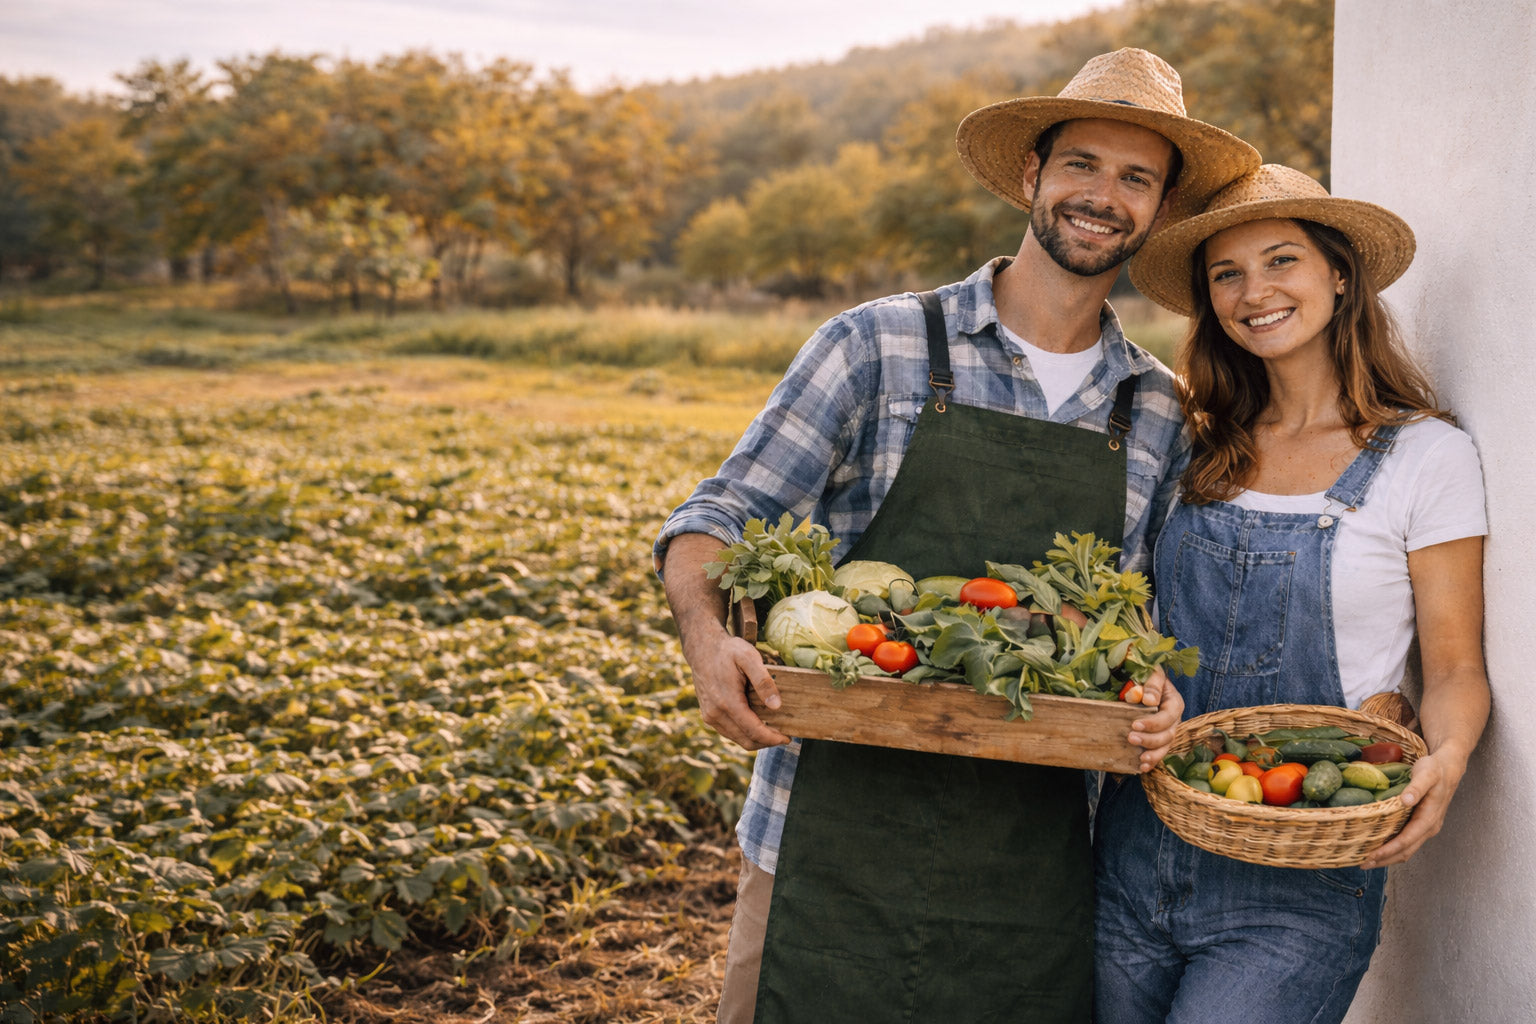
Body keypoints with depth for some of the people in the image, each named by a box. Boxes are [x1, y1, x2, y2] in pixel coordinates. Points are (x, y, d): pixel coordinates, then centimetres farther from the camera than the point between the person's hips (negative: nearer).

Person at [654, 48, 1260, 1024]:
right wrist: (707, 637, -22)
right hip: (841, 839, -2)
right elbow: (718, 519, -2)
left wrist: (1152, 694, -7)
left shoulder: (1159, 414, 8)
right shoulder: (880, 345, -2)